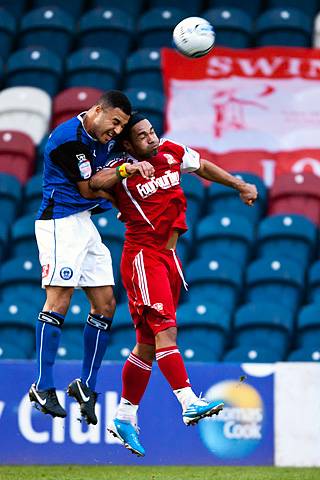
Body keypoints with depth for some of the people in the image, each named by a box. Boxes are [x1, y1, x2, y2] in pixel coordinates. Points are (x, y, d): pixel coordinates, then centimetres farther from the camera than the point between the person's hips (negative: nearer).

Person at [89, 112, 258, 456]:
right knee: (165, 329, -19)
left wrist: (240, 186, 29)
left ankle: (124, 418, 14)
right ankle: (189, 403, -28)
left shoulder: (172, 152, 9)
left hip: (168, 257, 7)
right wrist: (129, 169, -40)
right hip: (142, 256, -7)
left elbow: (203, 168, 26)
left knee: (148, 344, 8)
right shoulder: (122, 168, -8)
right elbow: (94, 184, -28)